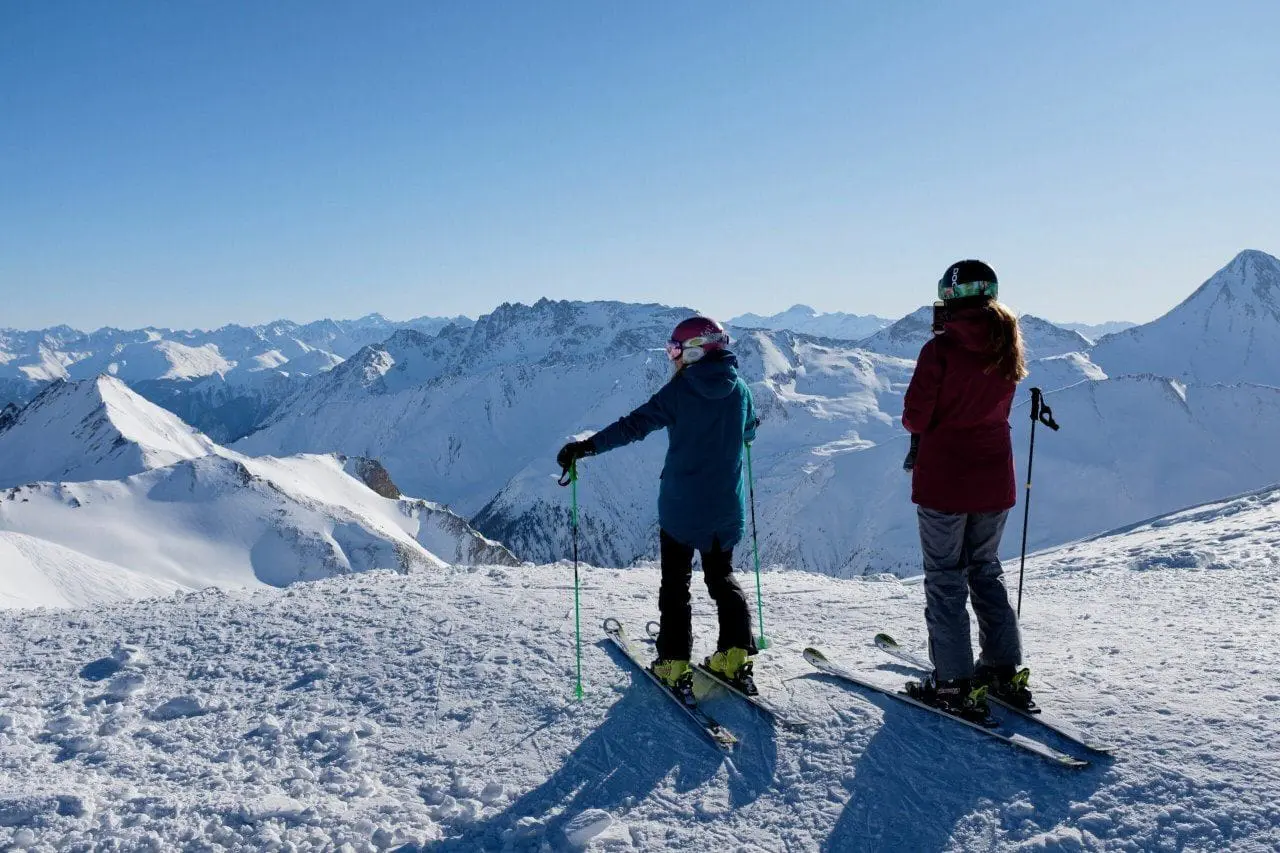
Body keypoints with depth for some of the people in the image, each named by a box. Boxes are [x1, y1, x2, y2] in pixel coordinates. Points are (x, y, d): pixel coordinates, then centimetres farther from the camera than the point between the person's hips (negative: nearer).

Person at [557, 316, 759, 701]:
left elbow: (636, 424, -17)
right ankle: (736, 660, 15)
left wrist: (586, 446, -13)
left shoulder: (680, 389, -12)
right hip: (726, 509, 4)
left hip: (681, 506, -4)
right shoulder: (739, 389, 1)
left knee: (675, 585, 8)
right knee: (722, 579, 19)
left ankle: (675, 668, 7)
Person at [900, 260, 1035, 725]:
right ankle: (1006, 673, 24)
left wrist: (919, 426, 8)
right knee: (986, 570, 19)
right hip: (995, 481, 6)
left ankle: (956, 684, 8)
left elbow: (915, 417, -15)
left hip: (944, 481, -6)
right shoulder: (1007, 349, 3)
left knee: (945, 577, 5)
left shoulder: (940, 350, -17)